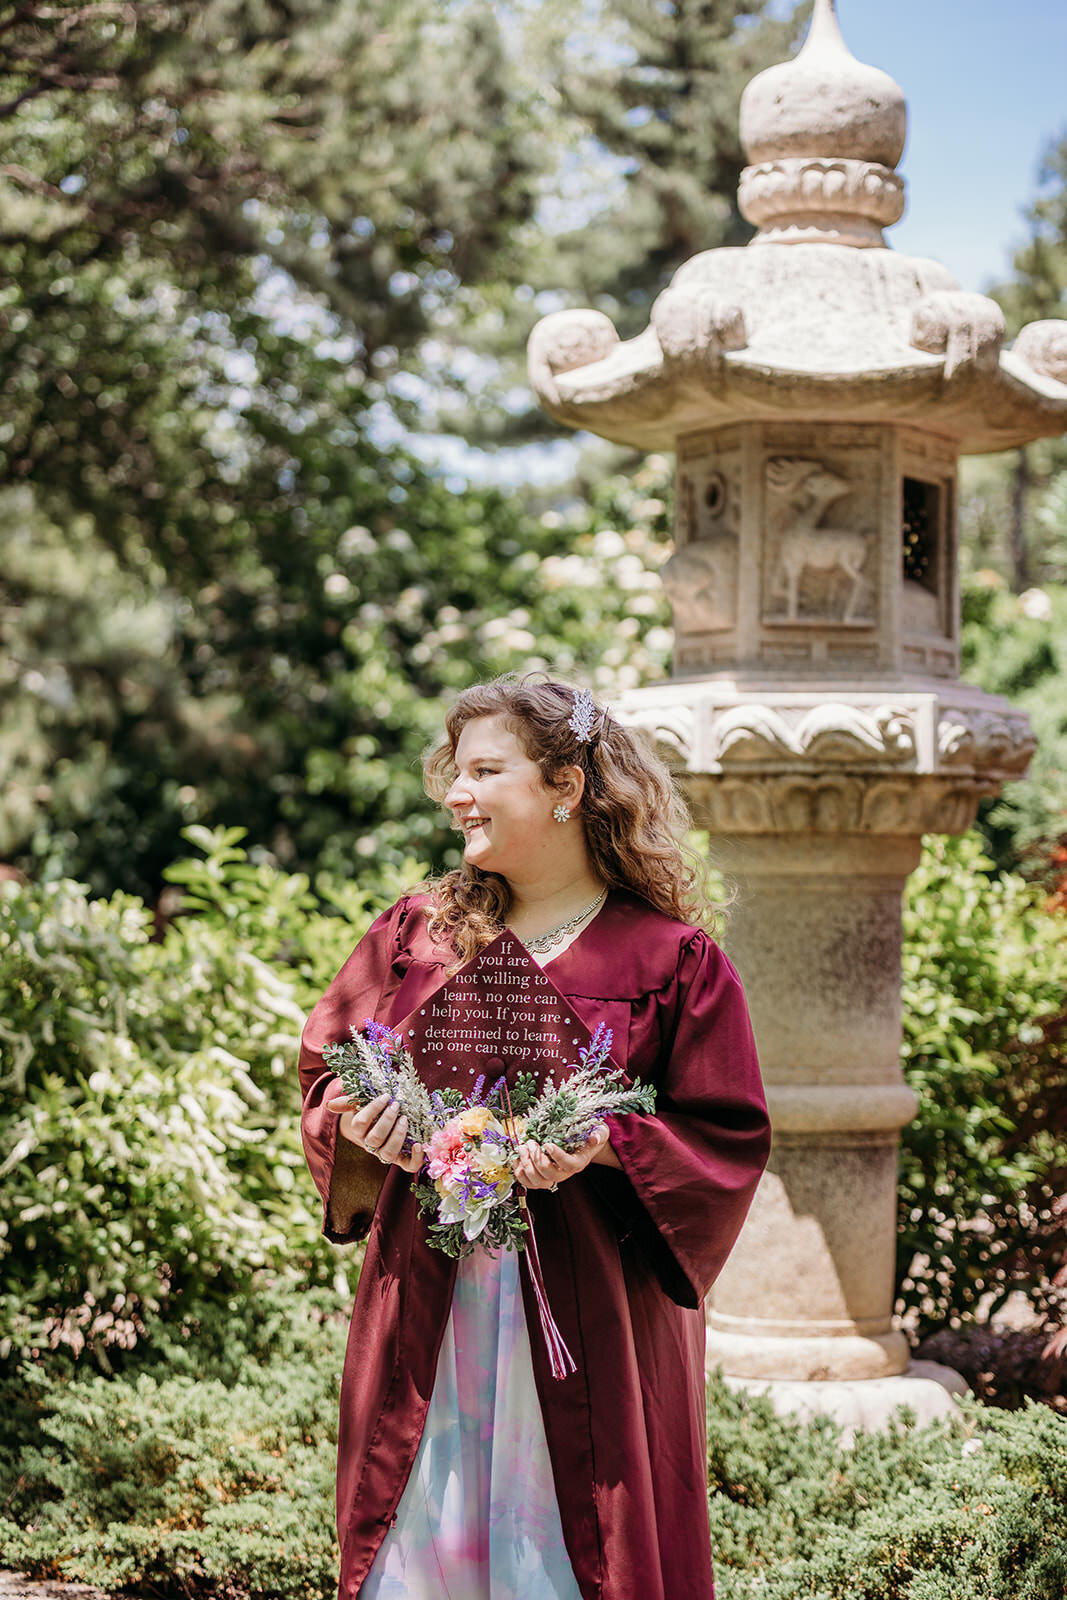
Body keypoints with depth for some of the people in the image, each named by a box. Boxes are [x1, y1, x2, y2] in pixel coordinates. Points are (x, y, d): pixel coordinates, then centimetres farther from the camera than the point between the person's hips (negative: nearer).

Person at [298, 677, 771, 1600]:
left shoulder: (672, 960, -3)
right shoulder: (417, 934, 9)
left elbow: (730, 1139, -4)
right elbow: (326, 1065, 16)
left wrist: (606, 1145, -19)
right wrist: (359, 1123, -6)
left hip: (588, 1310, -3)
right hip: (428, 1304, 3)